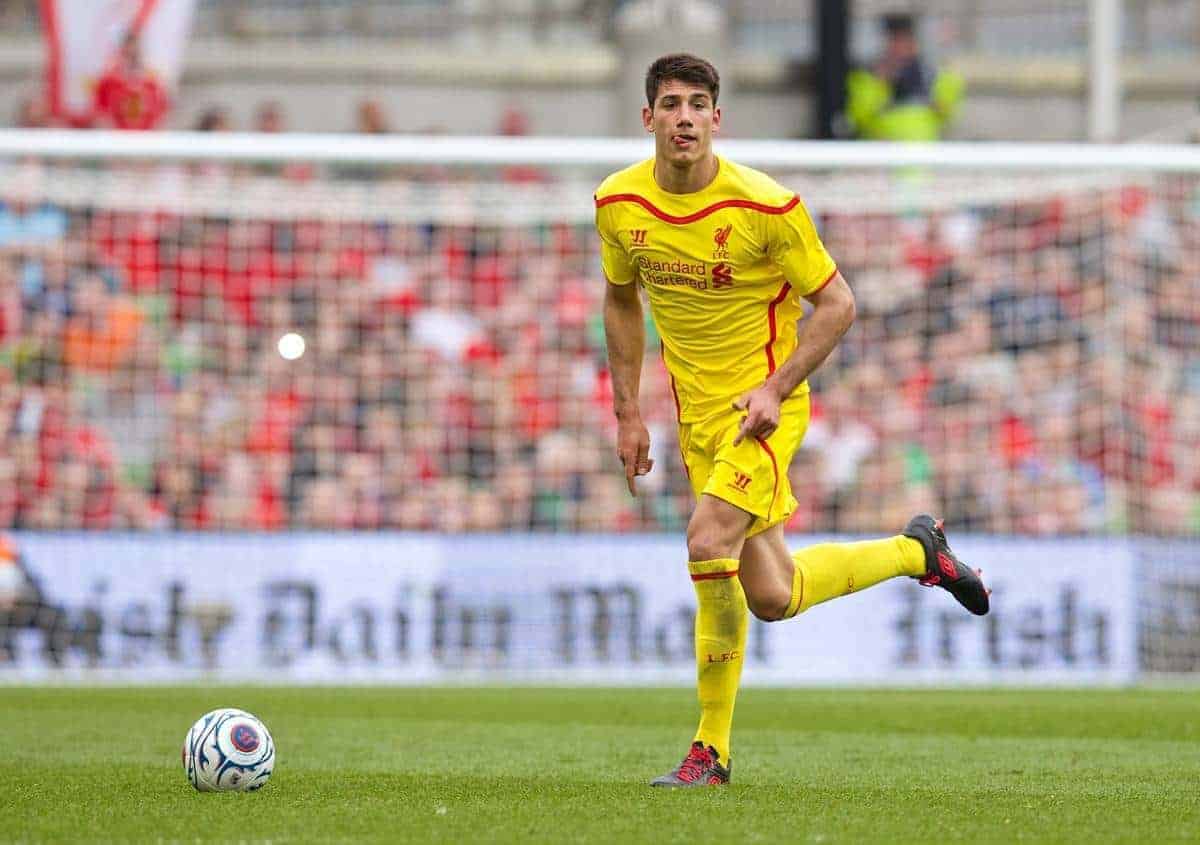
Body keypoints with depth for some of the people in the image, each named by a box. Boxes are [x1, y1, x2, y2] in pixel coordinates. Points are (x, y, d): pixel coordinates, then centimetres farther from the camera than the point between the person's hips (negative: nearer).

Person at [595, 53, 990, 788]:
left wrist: (775, 388, -19)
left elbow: (838, 303, -9)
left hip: (765, 405, -5)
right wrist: (629, 412, 10)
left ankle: (712, 746, -7)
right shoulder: (619, 204, -4)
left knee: (709, 541, -25)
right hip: (698, 412, 5)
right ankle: (915, 551, 33)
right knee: (771, 598, 5)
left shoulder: (765, 205, -18)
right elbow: (622, 298, 14)